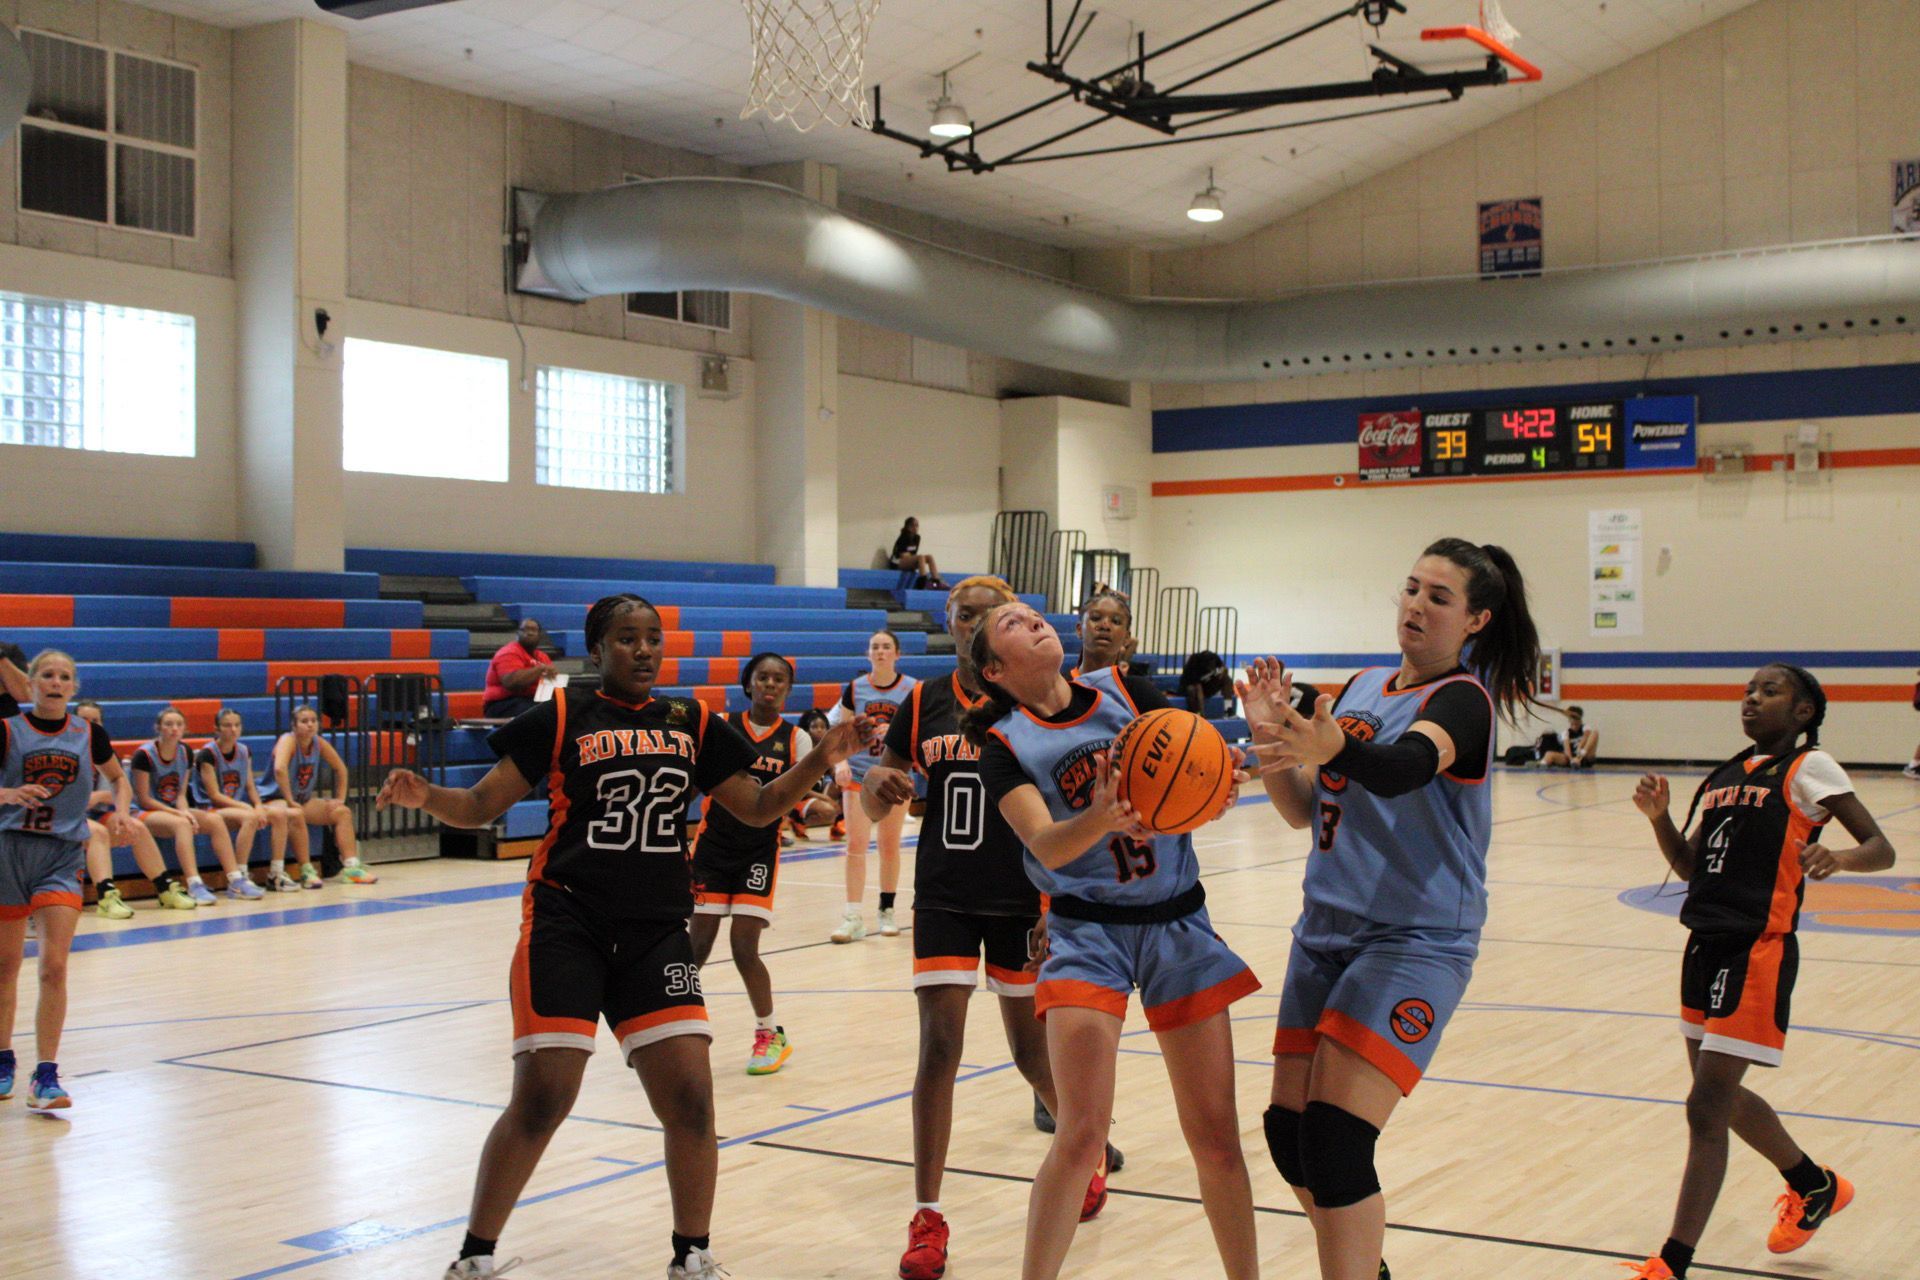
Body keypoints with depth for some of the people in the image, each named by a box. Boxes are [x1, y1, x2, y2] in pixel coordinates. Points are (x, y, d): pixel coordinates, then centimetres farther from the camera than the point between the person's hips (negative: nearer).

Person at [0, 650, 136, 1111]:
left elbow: (119, 780, 19)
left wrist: (120, 811, 1)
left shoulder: (89, 736, 4)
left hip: (63, 856, 0)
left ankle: (45, 1076, -6)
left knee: (54, 967, -10)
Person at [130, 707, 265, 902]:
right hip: (143, 812, -6)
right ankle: (194, 886, -44)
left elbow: (181, 794, 6)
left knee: (215, 821, -17)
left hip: (172, 810, 6)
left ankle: (236, 881, -18)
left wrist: (185, 812, -16)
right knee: (181, 823, -36)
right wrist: (180, 813, -20)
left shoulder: (186, 752, 4)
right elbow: (144, 799, -14)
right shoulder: (144, 754, -15)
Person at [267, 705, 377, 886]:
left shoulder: (319, 743, 0)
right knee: (295, 815, -38)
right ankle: (307, 872, -33)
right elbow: (279, 769, -37)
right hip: (276, 800, -7)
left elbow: (340, 769, 12)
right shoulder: (288, 740, -20)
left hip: (304, 800, 8)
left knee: (342, 811, -5)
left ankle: (351, 867, -11)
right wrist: (290, 801, -36)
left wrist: (340, 798, 5)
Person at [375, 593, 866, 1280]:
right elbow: (481, 805, 2)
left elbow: (758, 807, 15)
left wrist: (821, 756, 1)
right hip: (566, 924, -3)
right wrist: (423, 795, -18)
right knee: (541, 1099, -7)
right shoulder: (561, 718, 1)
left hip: (657, 931, 3)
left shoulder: (693, 724, 11)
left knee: (689, 1098, -4)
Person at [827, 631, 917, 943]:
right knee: (855, 845, -8)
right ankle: (853, 916, -7)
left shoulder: (913, 689, -2)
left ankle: (887, 911, 22)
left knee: (889, 846, 9)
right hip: (859, 776, 0)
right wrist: (840, 763, -14)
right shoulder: (854, 689, 0)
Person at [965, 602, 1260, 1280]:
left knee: (1216, 1135, 4)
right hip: (1088, 929, -2)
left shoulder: (1124, 690, 5)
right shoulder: (1005, 745, -3)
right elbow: (1046, 844, -18)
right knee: (1081, 1136, -12)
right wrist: (1100, 819, -39)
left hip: (1179, 921, 3)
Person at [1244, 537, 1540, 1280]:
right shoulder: (1361, 688, 12)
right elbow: (1303, 810, 11)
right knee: (1288, 1133, 8)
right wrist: (1275, 739, -6)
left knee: (1334, 1141, -17)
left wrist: (1331, 749, -52)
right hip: (1325, 932, 7)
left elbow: (1403, 766, -32)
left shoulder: (1463, 698, -9)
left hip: (1415, 939, -7)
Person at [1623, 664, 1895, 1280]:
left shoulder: (1808, 767, -4)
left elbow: (1882, 849, -8)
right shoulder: (1728, 774, 16)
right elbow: (1690, 867, 16)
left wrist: (1837, 857, -29)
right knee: (1723, 1096, 22)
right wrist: (1659, 816, -1)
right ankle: (1815, 1186, 47)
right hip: (1706, 945, 8)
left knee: (1706, 1108, -10)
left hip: (1758, 950, -8)